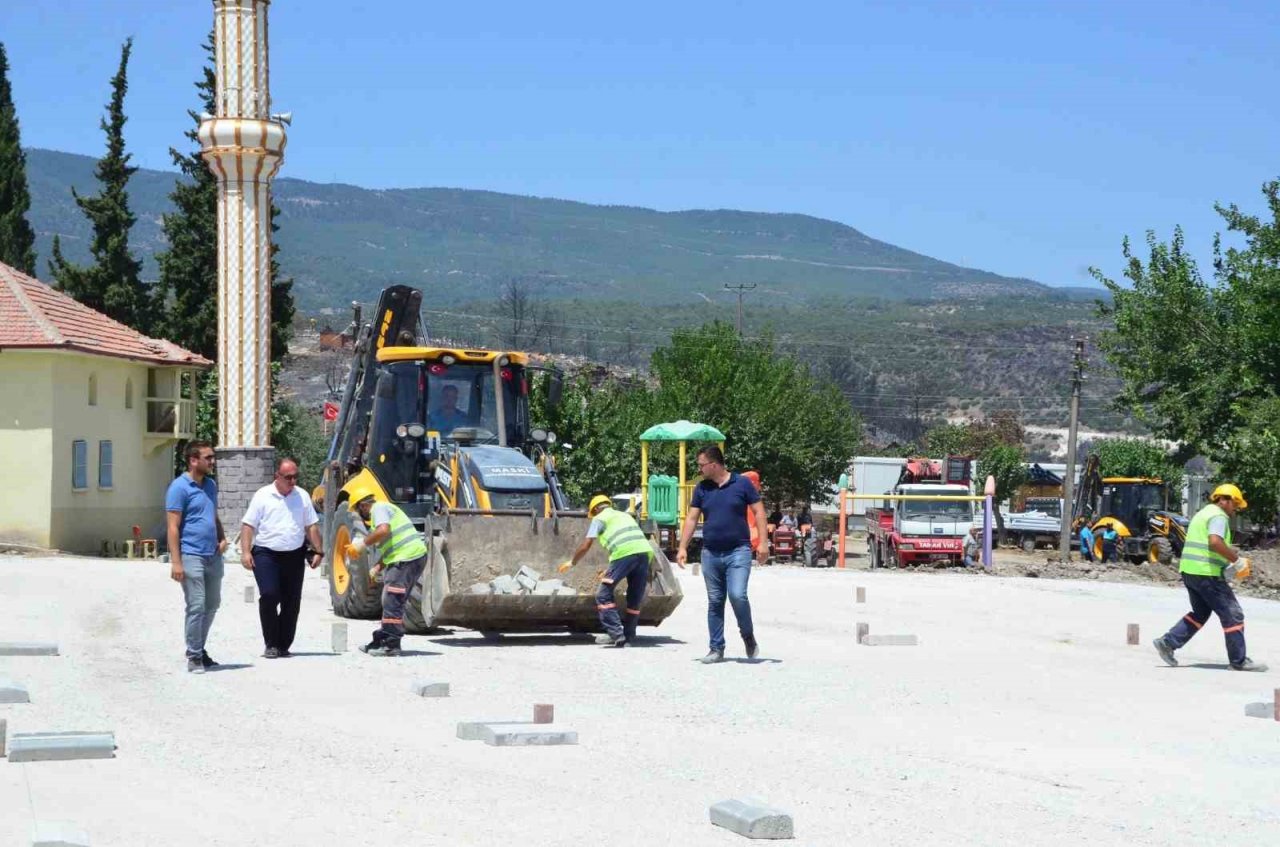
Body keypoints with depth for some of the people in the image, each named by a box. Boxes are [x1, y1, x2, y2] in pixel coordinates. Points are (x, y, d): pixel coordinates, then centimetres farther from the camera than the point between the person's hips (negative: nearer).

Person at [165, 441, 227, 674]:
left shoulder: (211, 484, 15)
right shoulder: (179, 487, -9)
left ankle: (199, 649, 28)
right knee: (196, 606, -8)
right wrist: (176, 562, -18)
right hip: (191, 556, -8)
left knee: (212, 605, 15)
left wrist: (222, 538, 7)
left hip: (213, 556, 8)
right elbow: (173, 527, -12)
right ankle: (194, 657, 0)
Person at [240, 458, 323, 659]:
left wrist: (318, 551, 7)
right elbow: (248, 525, -2)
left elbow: (312, 526, 13)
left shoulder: (302, 497, 8)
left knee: (292, 601, 4)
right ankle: (271, 644, -8)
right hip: (266, 554, -4)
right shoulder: (262, 496, -1)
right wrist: (245, 552, -11)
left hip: (294, 555, 4)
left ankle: (283, 646, 13)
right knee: (269, 595, -17)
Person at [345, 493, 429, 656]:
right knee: (390, 602, 17)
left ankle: (391, 645, -8)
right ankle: (383, 641, 24)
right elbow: (389, 548, 28)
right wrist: (377, 569, 19)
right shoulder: (384, 510, 27)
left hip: (407, 558, -11)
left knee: (392, 602, -9)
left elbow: (383, 530, -25)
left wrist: (363, 543, -14)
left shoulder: (379, 509, -5)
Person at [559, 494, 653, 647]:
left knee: (604, 595, 3)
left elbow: (585, 546, 11)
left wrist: (571, 563, 28)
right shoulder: (624, 515, 35)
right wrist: (610, 571, 43)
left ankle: (615, 634, -6)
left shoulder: (599, 518, 17)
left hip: (625, 553, -6)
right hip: (645, 550, 6)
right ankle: (629, 637, 18)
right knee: (635, 598, 15)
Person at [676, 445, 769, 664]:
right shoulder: (701, 489, 8)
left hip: (738, 551, -4)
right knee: (714, 602, 6)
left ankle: (748, 635, 8)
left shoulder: (742, 484, -2)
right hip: (710, 554, 4)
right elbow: (691, 518, 10)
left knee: (737, 595, -17)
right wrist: (682, 547, 2)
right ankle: (717, 649, 13)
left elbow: (758, 512, 0)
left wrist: (763, 543, -7)